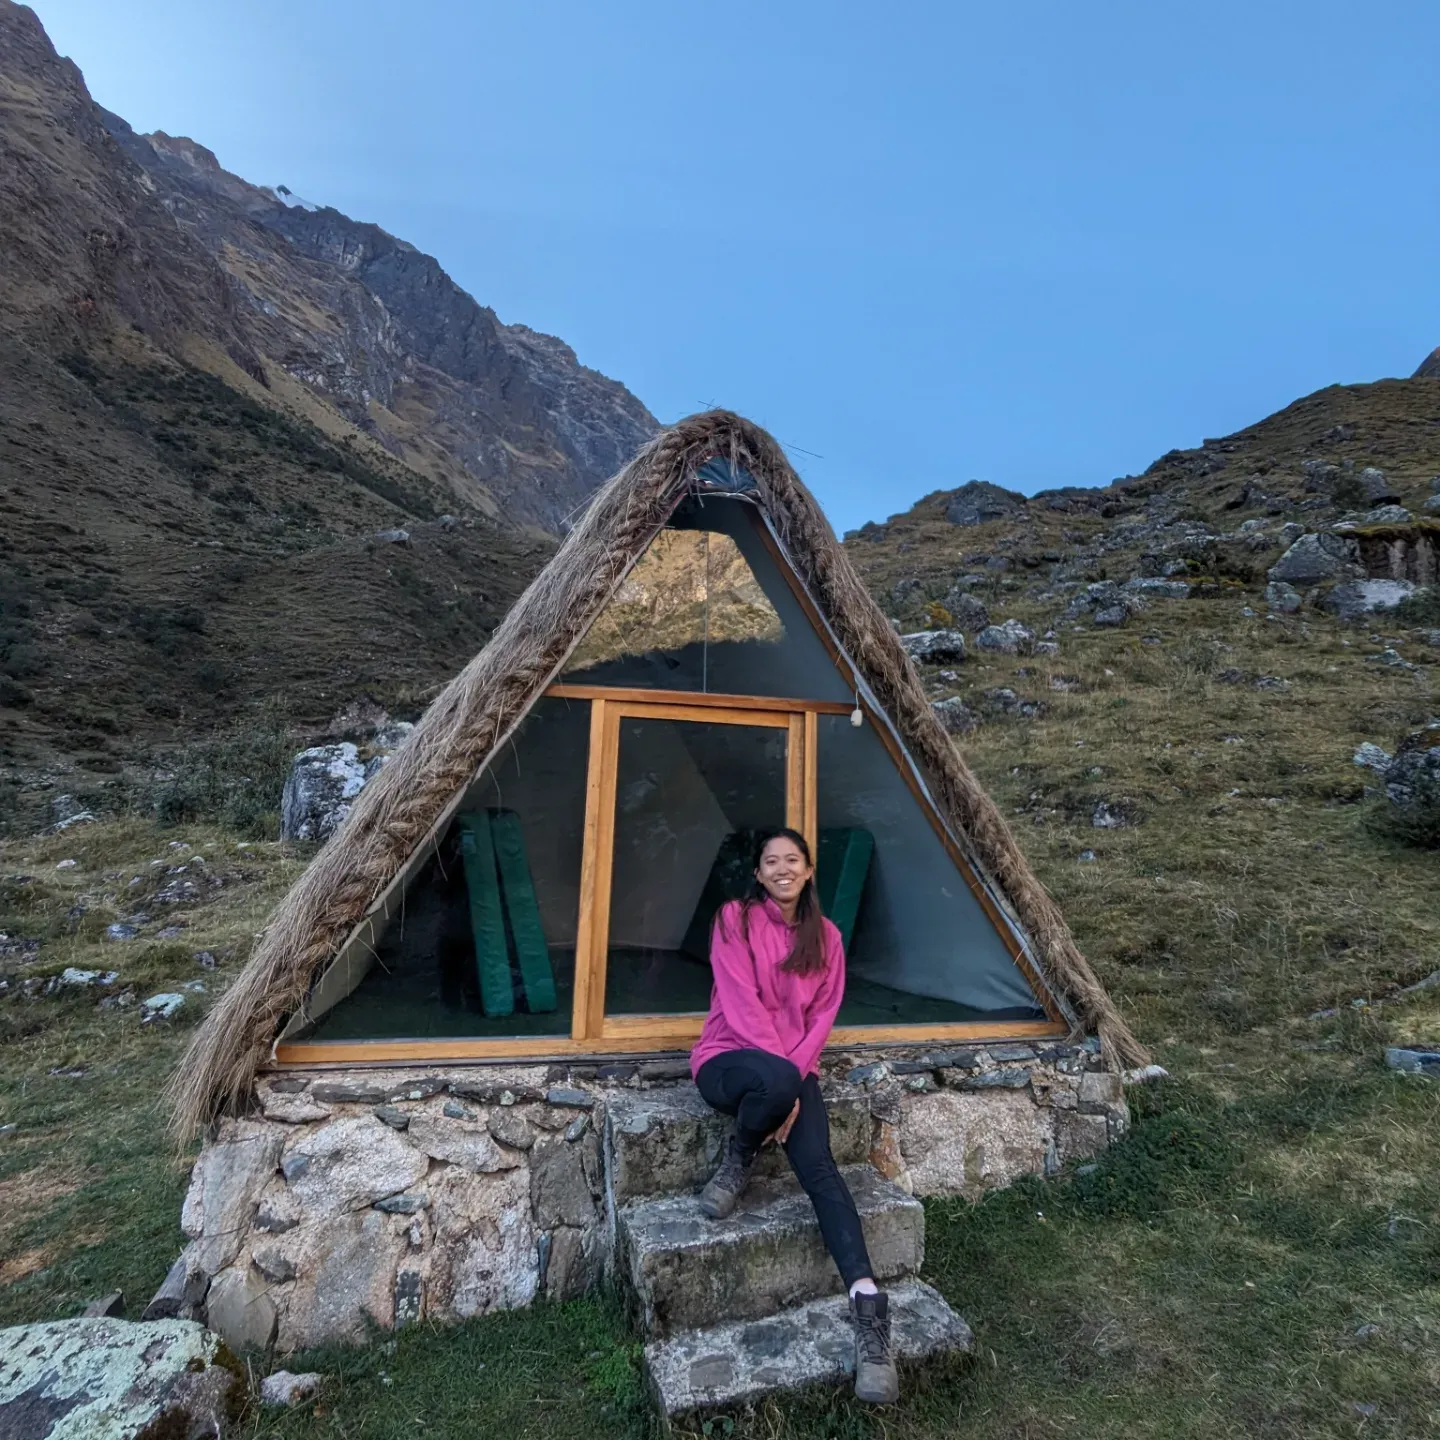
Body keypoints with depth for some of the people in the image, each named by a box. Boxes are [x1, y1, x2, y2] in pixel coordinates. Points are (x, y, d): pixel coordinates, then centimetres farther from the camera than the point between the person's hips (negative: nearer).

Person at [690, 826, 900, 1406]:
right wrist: (779, 1078, -20)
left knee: (819, 1169, -23)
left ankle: (867, 1301, -28)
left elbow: (823, 1015, 5)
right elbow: (742, 1004, -13)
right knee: (775, 1079, -39)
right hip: (729, 1059, -3)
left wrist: (795, 1073, -11)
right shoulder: (735, 918, -6)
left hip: (793, 1068, 4)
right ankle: (738, 1159, -9)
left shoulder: (825, 936, 7)